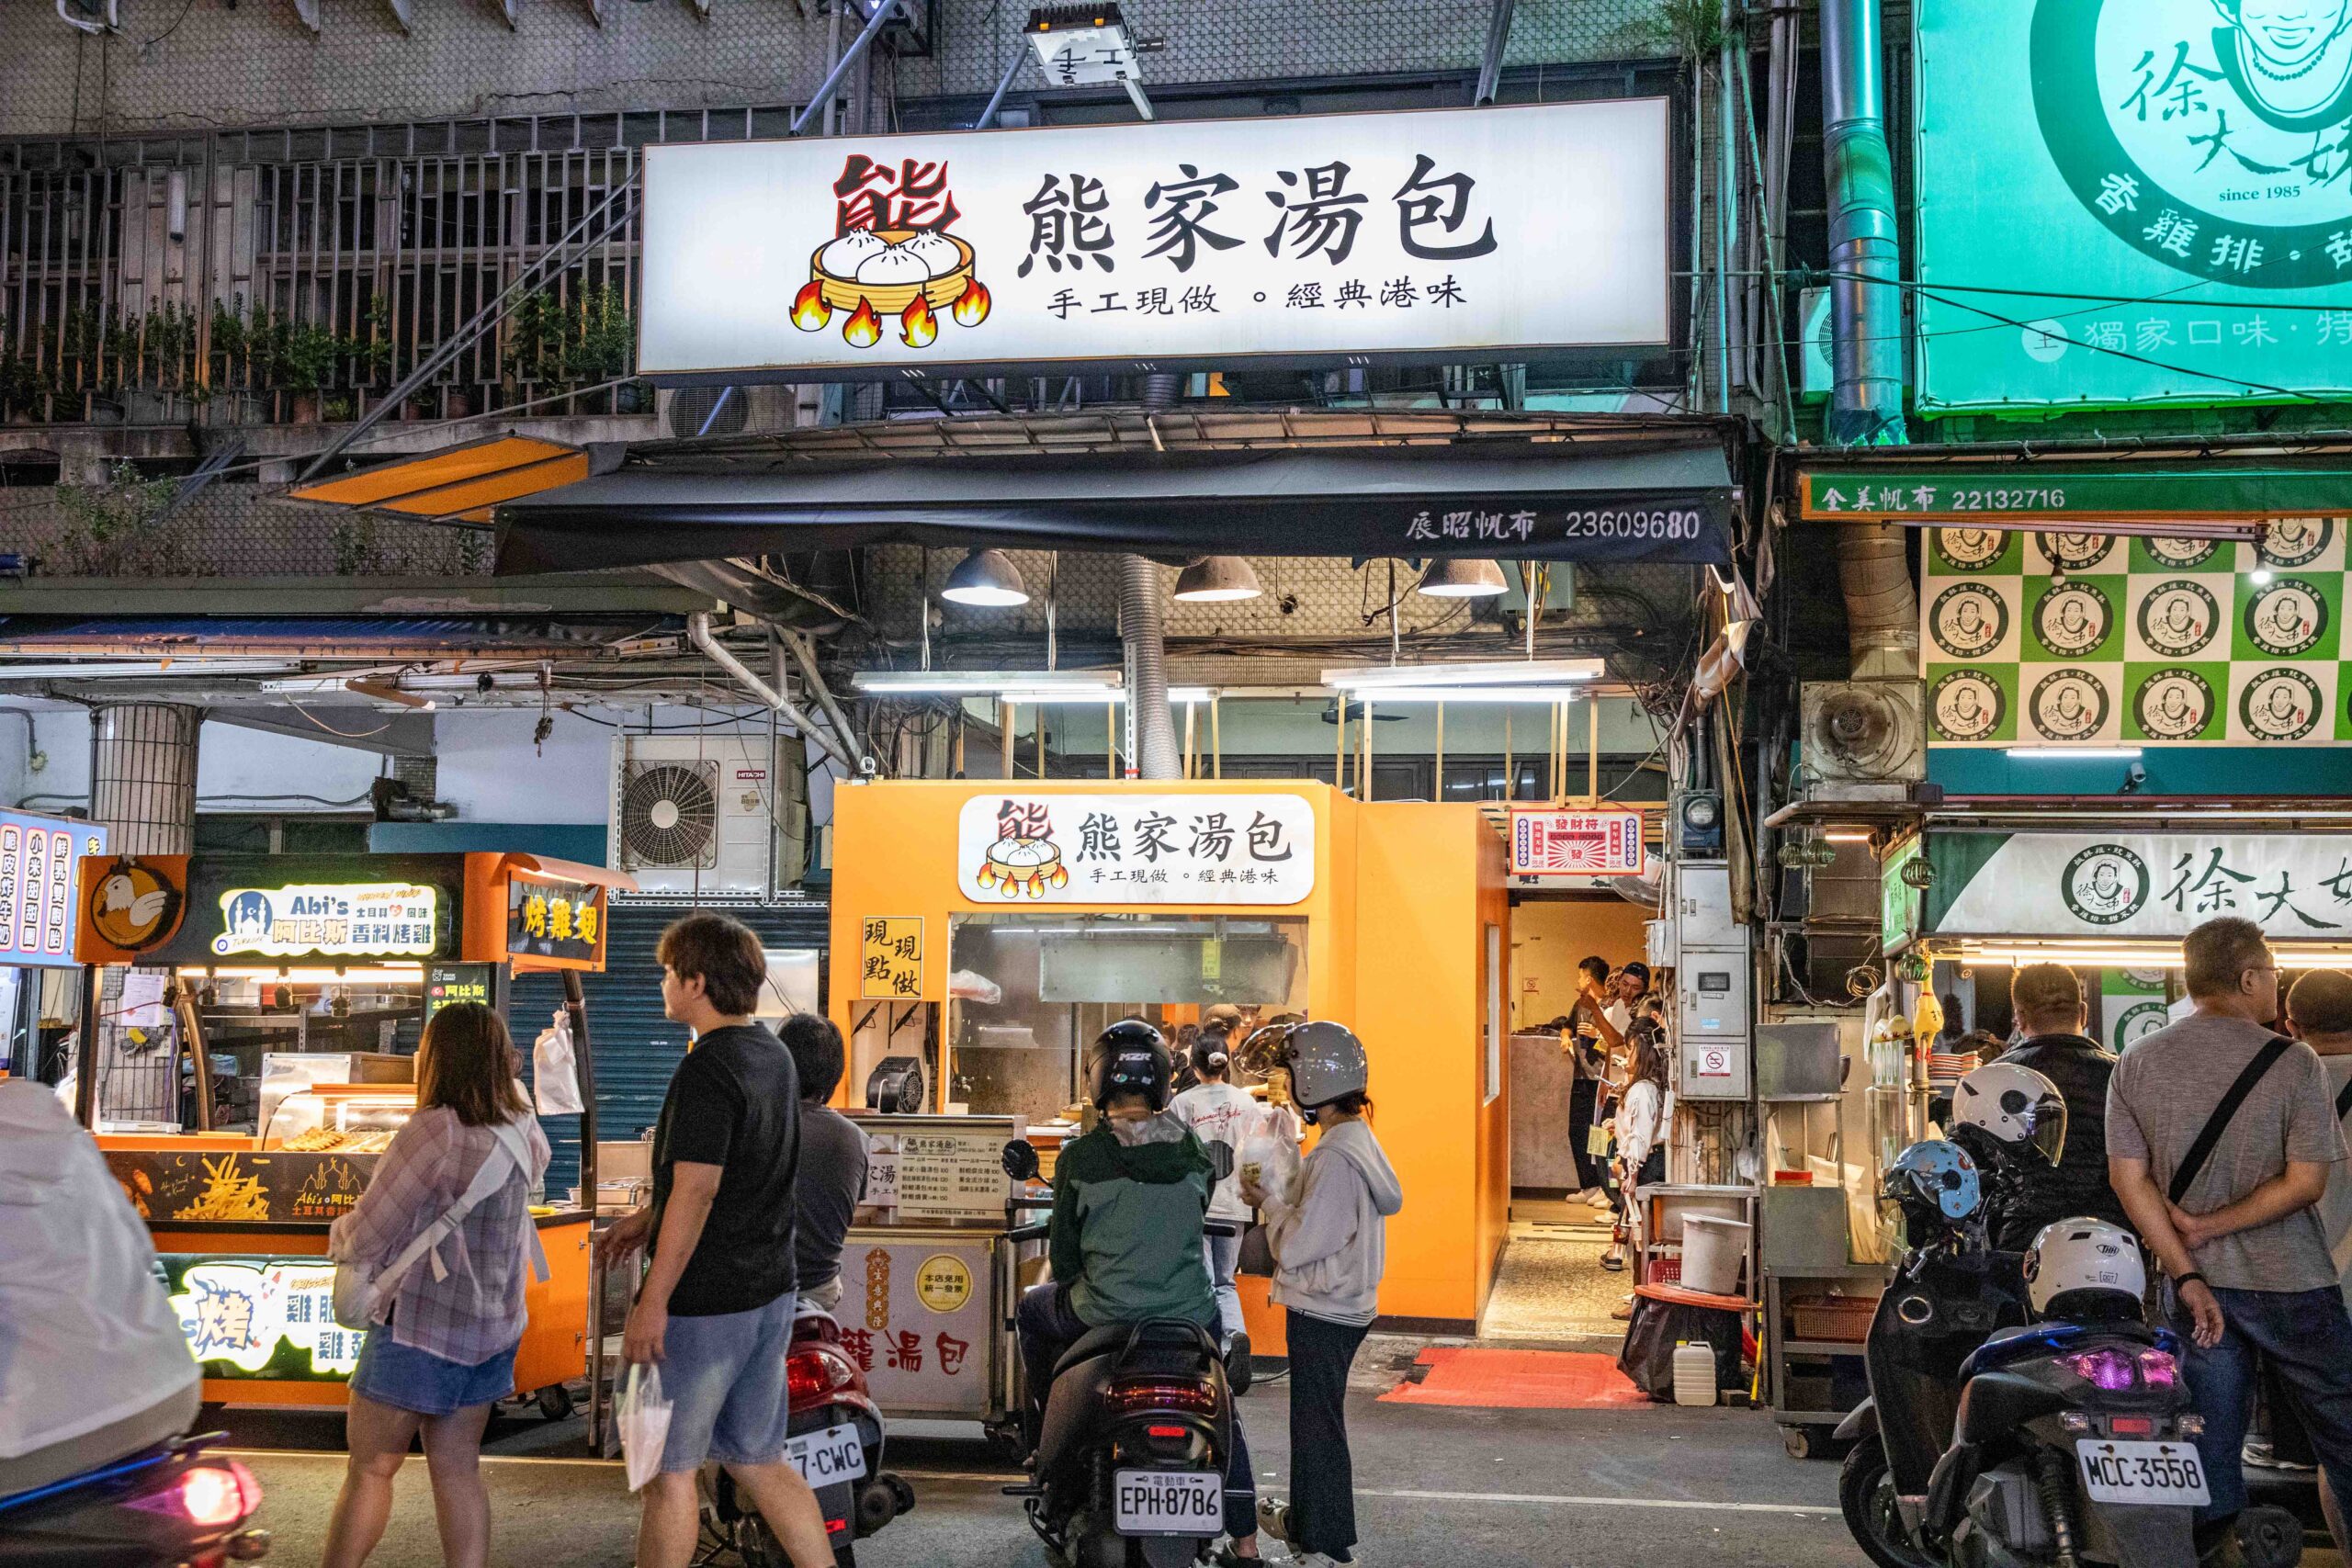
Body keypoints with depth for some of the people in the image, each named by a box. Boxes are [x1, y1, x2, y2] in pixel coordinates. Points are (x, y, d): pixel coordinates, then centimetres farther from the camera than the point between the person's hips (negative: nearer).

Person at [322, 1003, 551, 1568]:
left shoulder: (434, 1131, -23)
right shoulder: (521, 1131, -1)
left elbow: (366, 1239, -17)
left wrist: (339, 1234, 4)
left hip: (419, 1330, -7)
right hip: (492, 1327, 7)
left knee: (370, 1467, 6)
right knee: (457, 1467, 11)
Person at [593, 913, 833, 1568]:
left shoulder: (707, 1070, -19)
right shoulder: (773, 1055, 10)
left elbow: (695, 1194, -23)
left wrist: (652, 1303, -20)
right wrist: (647, 1217, 23)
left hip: (704, 1302, -9)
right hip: (770, 1292, 9)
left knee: (668, 1469, 5)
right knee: (758, 1459, 16)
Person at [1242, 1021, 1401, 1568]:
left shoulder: (1335, 1158, -23)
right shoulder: (1360, 1140, 8)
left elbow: (1296, 1246, -24)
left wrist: (1267, 1201, -9)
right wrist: (1278, 1195, 5)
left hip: (1323, 1312, -10)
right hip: (1342, 1303, 10)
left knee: (1318, 1422, 0)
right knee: (1313, 1415, 22)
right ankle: (1304, 1517, 37)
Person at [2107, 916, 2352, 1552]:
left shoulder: (2136, 1065, 0)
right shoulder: (2292, 1062, -11)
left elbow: (2129, 1178, -4)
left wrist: (2187, 1274, -5)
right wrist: (2211, 1227, -10)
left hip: (2193, 1285, 4)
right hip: (2288, 1283, -4)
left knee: (2210, 1449, 11)